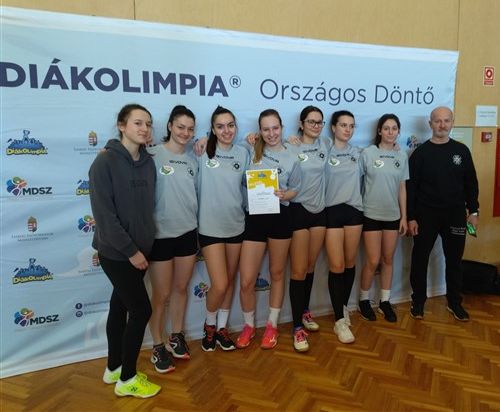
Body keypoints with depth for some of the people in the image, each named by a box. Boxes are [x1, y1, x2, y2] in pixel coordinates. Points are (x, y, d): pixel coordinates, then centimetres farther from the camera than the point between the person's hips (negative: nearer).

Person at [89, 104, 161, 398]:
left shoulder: (148, 162, 4)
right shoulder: (106, 162, -15)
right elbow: (104, 213, -19)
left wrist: (142, 245, 5)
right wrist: (130, 250, -18)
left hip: (138, 249, 6)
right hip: (115, 251, -6)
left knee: (121, 306, 17)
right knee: (141, 309, -2)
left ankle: (114, 368, 34)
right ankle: (127, 379, 17)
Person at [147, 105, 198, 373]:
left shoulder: (193, 158, 8)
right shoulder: (154, 155, -11)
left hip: (188, 232, 5)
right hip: (161, 234, -5)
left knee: (181, 288, 16)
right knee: (161, 294, 7)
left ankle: (177, 337, 35)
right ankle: (158, 347, 24)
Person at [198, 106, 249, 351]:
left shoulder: (242, 153, 4)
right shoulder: (203, 153, -7)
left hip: (236, 225, 4)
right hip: (210, 227, -4)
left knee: (230, 281, 14)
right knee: (219, 285, -6)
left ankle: (222, 328, 33)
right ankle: (209, 325, 23)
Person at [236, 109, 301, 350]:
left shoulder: (291, 159, 3)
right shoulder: (251, 152, 4)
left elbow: (295, 190, 7)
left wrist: (284, 195, -13)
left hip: (280, 218, 0)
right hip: (254, 218, 0)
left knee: (277, 274, 13)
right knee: (246, 281, -1)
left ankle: (272, 325, 30)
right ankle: (249, 325, 24)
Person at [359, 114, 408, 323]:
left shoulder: (402, 156, 5)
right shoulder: (367, 153, -7)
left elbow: (402, 188, 8)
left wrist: (404, 216, 6)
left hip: (393, 215, 4)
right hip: (371, 214, -4)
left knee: (388, 260, 11)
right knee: (373, 261, -1)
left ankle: (385, 301, 25)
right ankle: (364, 300, 19)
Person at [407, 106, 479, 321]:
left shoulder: (462, 150, 4)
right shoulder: (420, 153, -3)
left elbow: (471, 183, 8)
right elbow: (411, 187, -4)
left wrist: (473, 211, 4)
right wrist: (411, 217, -8)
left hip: (455, 215, 2)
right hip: (426, 215, -2)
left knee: (454, 260, 11)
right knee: (420, 259, 6)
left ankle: (454, 302, 27)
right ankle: (418, 301, 21)